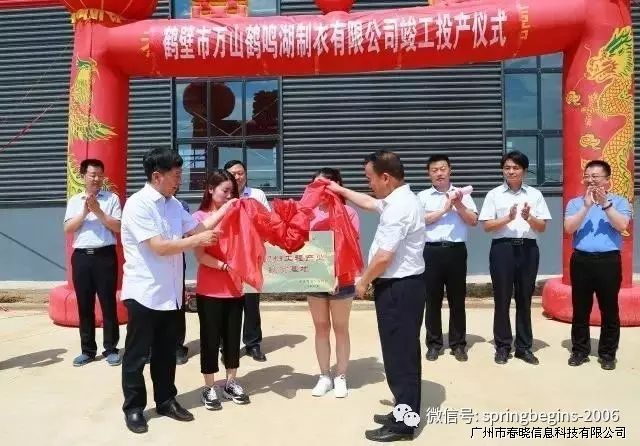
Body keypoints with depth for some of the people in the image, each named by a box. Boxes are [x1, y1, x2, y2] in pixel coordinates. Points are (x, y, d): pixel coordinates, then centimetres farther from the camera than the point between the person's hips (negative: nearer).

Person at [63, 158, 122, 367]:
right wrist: (85, 212, -11)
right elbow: (67, 229, 1)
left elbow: (117, 227, -4)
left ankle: (111, 348, 12)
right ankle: (88, 349, 19)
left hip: (105, 255, -2)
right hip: (81, 256, 3)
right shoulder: (74, 200, 11)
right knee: (84, 305, 8)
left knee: (108, 303, 2)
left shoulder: (112, 198, 4)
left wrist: (98, 211, -13)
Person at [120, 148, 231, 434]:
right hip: (144, 294, -7)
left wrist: (225, 209, 7)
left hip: (170, 294, 7)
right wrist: (197, 241, -15)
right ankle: (134, 408, 23)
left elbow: (196, 228, 13)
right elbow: (160, 247, -23)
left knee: (167, 352, 17)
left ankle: (166, 401, 31)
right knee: (137, 355, 8)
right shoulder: (138, 204, -17)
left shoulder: (174, 205, 8)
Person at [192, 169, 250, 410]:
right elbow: (200, 256, -12)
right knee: (210, 338, 6)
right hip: (209, 290, -4)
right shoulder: (199, 217, -6)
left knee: (233, 336, 12)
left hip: (235, 288, 4)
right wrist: (224, 266, -23)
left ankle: (231, 383, 27)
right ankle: (209, 388, 19)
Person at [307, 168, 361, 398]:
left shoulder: (348, 212, -7)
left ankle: (341, 377, 22)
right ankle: (324, 376, 25)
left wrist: (338, 274, -19)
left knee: (340, 328, 10)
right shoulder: (311, 212, 2)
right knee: (321, 328, 12)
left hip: (341, 280, -3)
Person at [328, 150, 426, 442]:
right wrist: (342, 191, 36)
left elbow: (384, 257, -23)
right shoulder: (398, 199, 11)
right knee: (403, 353, 17)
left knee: (399, 355, -1)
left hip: (398, 289, -11)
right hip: (403, 287, 11)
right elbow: (370, 203, 31)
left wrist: (363, 283, -7)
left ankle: (402, 425, 12)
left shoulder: (399, 208, -22)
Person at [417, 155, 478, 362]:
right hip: (432, 252, 0)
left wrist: (459, 205, -11)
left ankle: (458, 344, 17)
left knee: (457, 299, 6)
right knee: (432, 300, 5)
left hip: (456, 251, 1)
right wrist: (444, 209, -10)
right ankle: (434, 344, 16)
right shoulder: (423, 196, 7)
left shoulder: (462, 194, 9)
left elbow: (474, 221, 2)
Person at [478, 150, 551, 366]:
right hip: (502, 248, -1)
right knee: (502, 299, 4)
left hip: (528, 248, 2)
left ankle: (524, 346, 20)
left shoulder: (535, 194, 7)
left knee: (524, 299, 9)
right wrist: (508, 218, -17)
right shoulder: (494, 194, 3)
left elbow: (542, 227, 5)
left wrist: (529, 217, -15)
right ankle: (502, 346, 15)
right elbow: (487, 226, -2)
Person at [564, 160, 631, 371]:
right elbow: (569, 228, -7)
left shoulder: (619, 201, 6)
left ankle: (607, 354, 17)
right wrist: (586, 206, -13)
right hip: (581, 261, 1)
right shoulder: (575, 203, 8)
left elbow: (622, 225, -11)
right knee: (580, 310, 8)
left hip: (609, 261, -1)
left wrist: (605, 204, -17)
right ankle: (580, 350, 19)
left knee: (609, 310, 5)